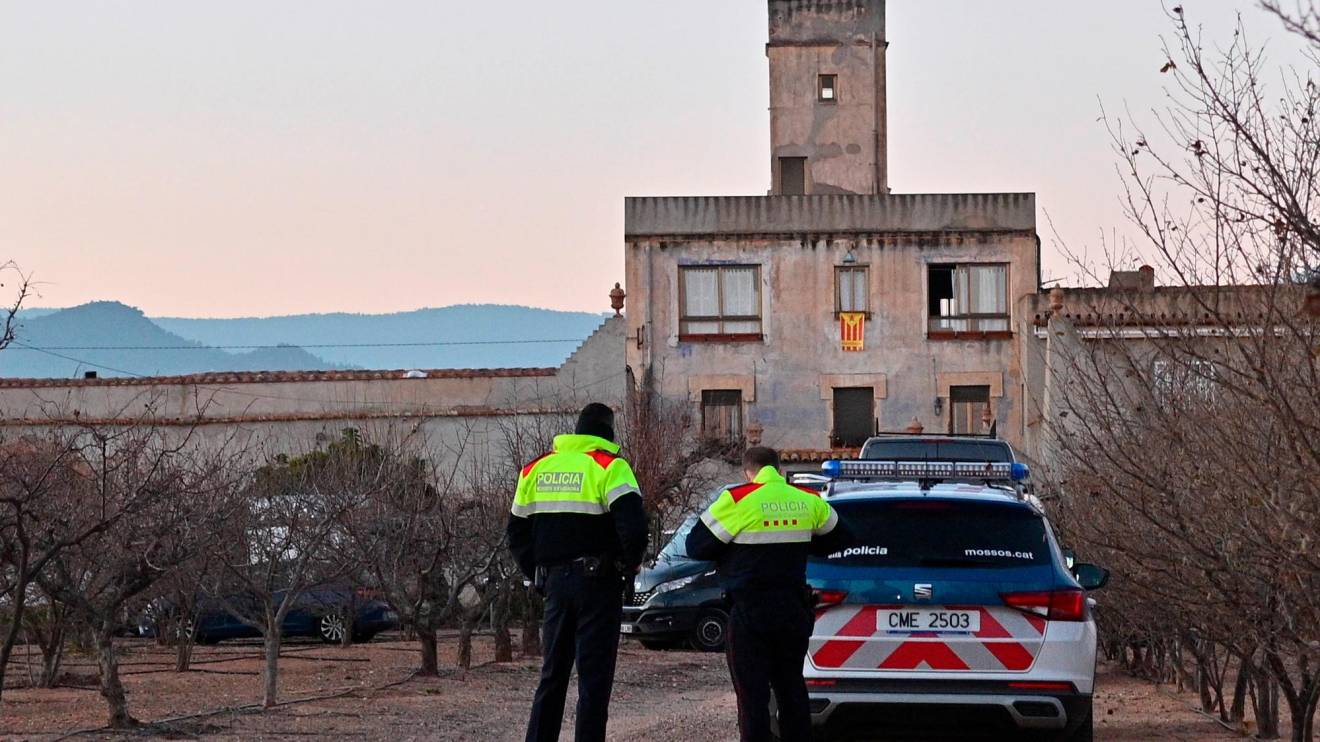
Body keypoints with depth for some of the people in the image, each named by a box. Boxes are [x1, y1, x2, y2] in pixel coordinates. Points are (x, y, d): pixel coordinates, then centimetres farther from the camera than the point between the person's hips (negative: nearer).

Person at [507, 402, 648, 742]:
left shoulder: (536, 468, 11)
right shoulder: (609, 466, -8)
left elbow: (517, 532, 14)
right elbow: (633, 525, -20)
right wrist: (630, 564, -4)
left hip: (554, 582, 5)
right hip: (597, 583, -5)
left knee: (552, 674, 14)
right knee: (594, 676, -1)